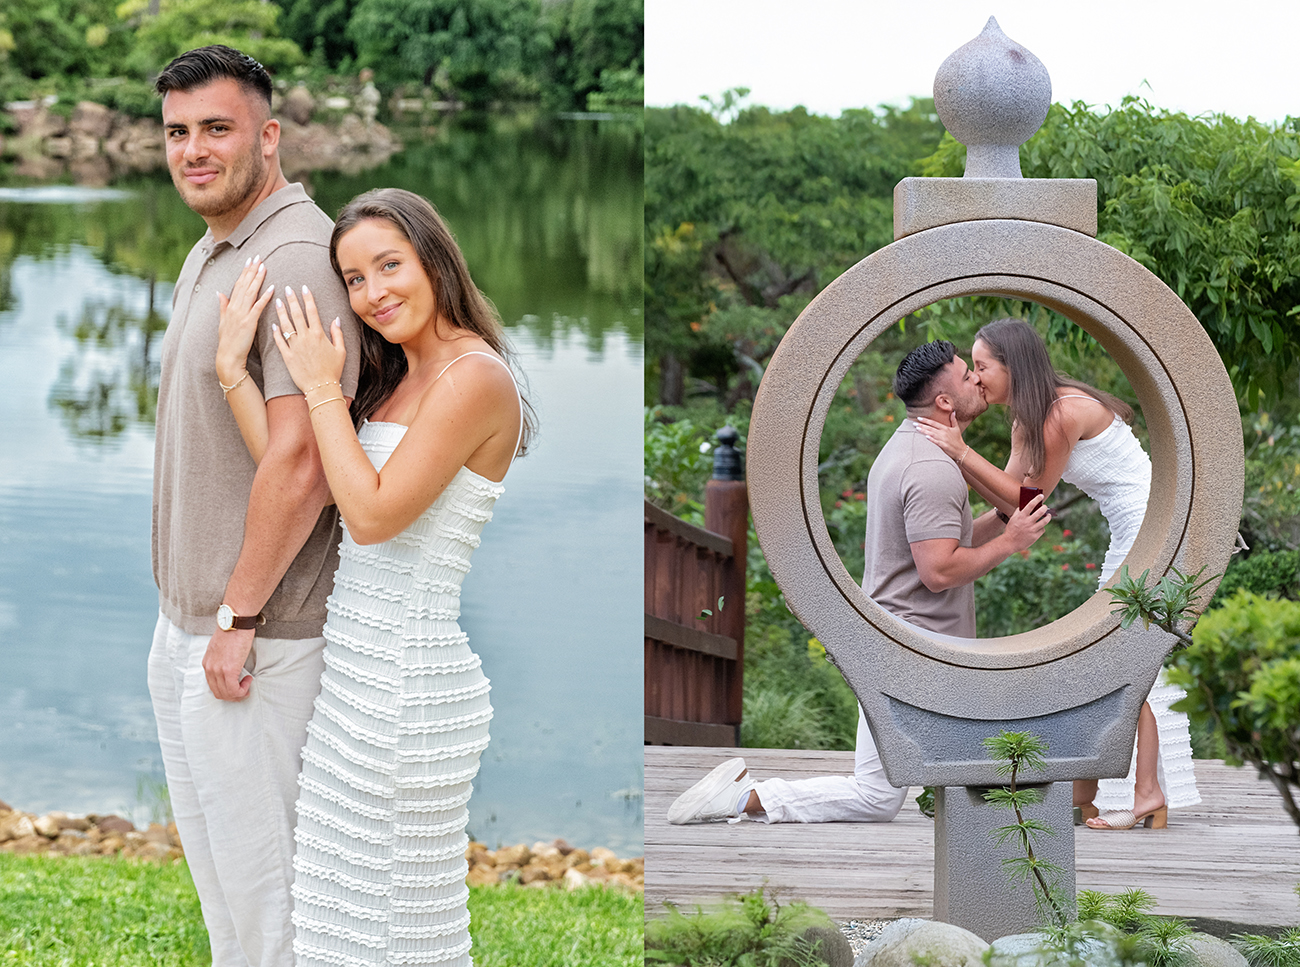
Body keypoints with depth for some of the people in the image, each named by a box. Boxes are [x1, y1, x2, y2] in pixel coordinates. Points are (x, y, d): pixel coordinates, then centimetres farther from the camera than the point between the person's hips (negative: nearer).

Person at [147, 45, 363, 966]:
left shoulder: (297, 257, -20)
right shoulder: (208, 255, 13)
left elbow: (299, 459, -26)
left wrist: (237, 618, -21)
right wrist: (186, 614, 19)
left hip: (254, 633, -10)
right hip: (184, 620, 10)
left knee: (259, 862, 0)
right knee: (211, 855, 20)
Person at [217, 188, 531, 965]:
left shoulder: (475, 376, -15)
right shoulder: (395, 379, 14)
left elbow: (373, 514, -19)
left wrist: (321, 387, -10)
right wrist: (233, 364, -1)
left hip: (413, 681, -9)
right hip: (355, 669, 9)